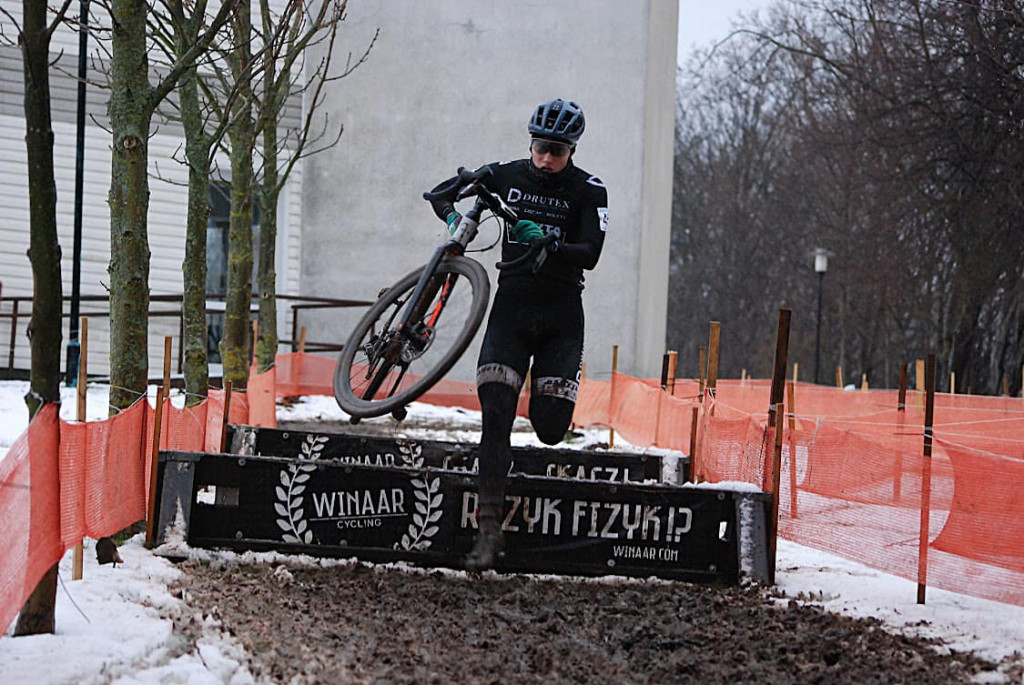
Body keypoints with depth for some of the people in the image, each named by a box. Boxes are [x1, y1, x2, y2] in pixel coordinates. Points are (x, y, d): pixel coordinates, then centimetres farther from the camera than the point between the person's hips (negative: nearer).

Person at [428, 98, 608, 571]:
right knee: (495, 417, -14)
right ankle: (489, 528, -16)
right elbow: (440, 193, 10)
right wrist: (452, 217, -12)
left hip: (560, 315, -1)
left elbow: (590, 255, -15)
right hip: (512, 306, 1)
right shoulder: (507, 176, 2)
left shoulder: (588, 191, -5)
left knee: (549, 430, -6)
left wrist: (546, 243, -32)